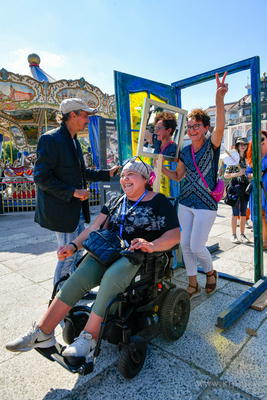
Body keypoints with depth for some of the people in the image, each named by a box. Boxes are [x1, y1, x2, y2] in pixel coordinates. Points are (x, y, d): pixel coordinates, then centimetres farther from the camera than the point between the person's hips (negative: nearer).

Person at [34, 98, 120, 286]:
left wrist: (107, 174, 11)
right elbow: (42, 177, -19)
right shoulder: (51, 139, -16)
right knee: (68, 255, 1)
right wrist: (73, 192, -21)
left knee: (78, 253, 17)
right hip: (61, 210, -9)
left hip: (77, 209, 9)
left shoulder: (73, 140, 13)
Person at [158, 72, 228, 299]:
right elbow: (177, 177, 16)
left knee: (196, 247, -3)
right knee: (185, 245, 7)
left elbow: (220, 127, -29)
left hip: (206, 205, -5)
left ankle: (211, 273, 31)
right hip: (185, 203, 6)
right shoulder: (185, 152, 7)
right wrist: (160, 168, -1)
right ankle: (193, 286, 26)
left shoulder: (211, 145, -7)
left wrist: (219, 99, -42)